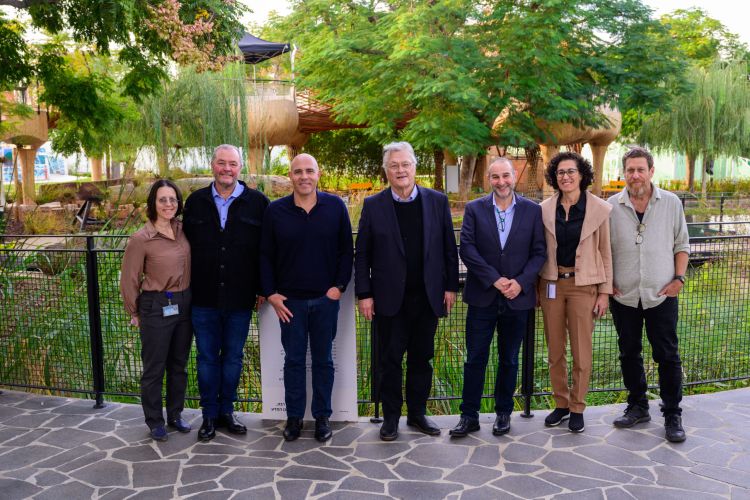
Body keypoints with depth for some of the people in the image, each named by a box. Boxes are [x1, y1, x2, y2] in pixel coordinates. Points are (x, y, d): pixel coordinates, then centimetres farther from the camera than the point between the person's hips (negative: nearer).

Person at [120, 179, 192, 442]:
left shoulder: (184, 231, 1)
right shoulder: (140, 239, -13)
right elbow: (129, 280, -4)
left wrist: (189, 299, 8)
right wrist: (135, 313, 3)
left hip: (184, 305, 5)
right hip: (157, 308, -5)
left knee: (179, 364, 16)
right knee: (154, 368, 8)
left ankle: (175, 415, 31)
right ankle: (154, 421, 24)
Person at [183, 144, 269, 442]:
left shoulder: (258, 202, -2)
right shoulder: (195, 202, 4)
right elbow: (186, 245, 8)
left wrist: (262, 289, -3)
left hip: (240, 298, -1)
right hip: (203, 298, 1)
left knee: (233, 357, 11)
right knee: (207, 357, 9)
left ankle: (226, 412, 27)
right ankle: (209, 415, 23)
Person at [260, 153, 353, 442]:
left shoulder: (335, 207, -1)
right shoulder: (275, 211, -1)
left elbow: (346, 250, 3)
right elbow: (265, 255, 3)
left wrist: (339, 286, -4)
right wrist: (271, 294, -2)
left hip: (326, 299, 0)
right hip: (289, 300, 0)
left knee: (323, 360, 10)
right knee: (294, 360, 9)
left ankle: (322, 416, 23)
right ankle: (294, 417, 21)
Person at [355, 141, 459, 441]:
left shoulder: (437, 201, 3)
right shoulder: (373, 206, 0)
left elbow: (448, 248, 5)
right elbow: (362, 254, 0)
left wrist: (450, 287, 2)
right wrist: (364, 294, -5)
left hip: (427, 297, 2)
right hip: (390, 298, -1)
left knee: (421, 357, 11)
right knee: (390, 359, 6)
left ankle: (417, 413, 26)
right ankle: (391, 417, 20)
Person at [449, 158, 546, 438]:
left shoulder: (532, 211, 3)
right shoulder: (474, 209, 1)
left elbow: (539, 252, 0)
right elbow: (467, 249, -8)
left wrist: (520, 282, -13)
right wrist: (495, 279, -15)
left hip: (517, 297, 1)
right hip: (483, 297, -1)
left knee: (509, 360, 12)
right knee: (475, 359, 3)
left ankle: (504, 413, 27)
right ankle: (469, 416, 14)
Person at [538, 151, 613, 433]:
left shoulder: (600, 209, -5)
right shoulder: (545, 209, 1)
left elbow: (605, 252, -1)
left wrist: (605, 292, -3)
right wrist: (536, 286, 5)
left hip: (583, 284, -2)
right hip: (551, 283, 3)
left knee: (581, 352, 4)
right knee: (554, 350, 11)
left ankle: (577, 408, 20)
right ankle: (560, 404, 26)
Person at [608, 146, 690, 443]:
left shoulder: (671, 203, 2)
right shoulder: (612, 206, 1)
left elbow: (682, 245, 7)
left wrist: (679, 278, -3)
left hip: (661, 295, -1)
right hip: (624, 295, 1)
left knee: (667, 356, 3)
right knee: (629, 354, 11)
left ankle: (673, 415, 16)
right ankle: (637, 407, 27)